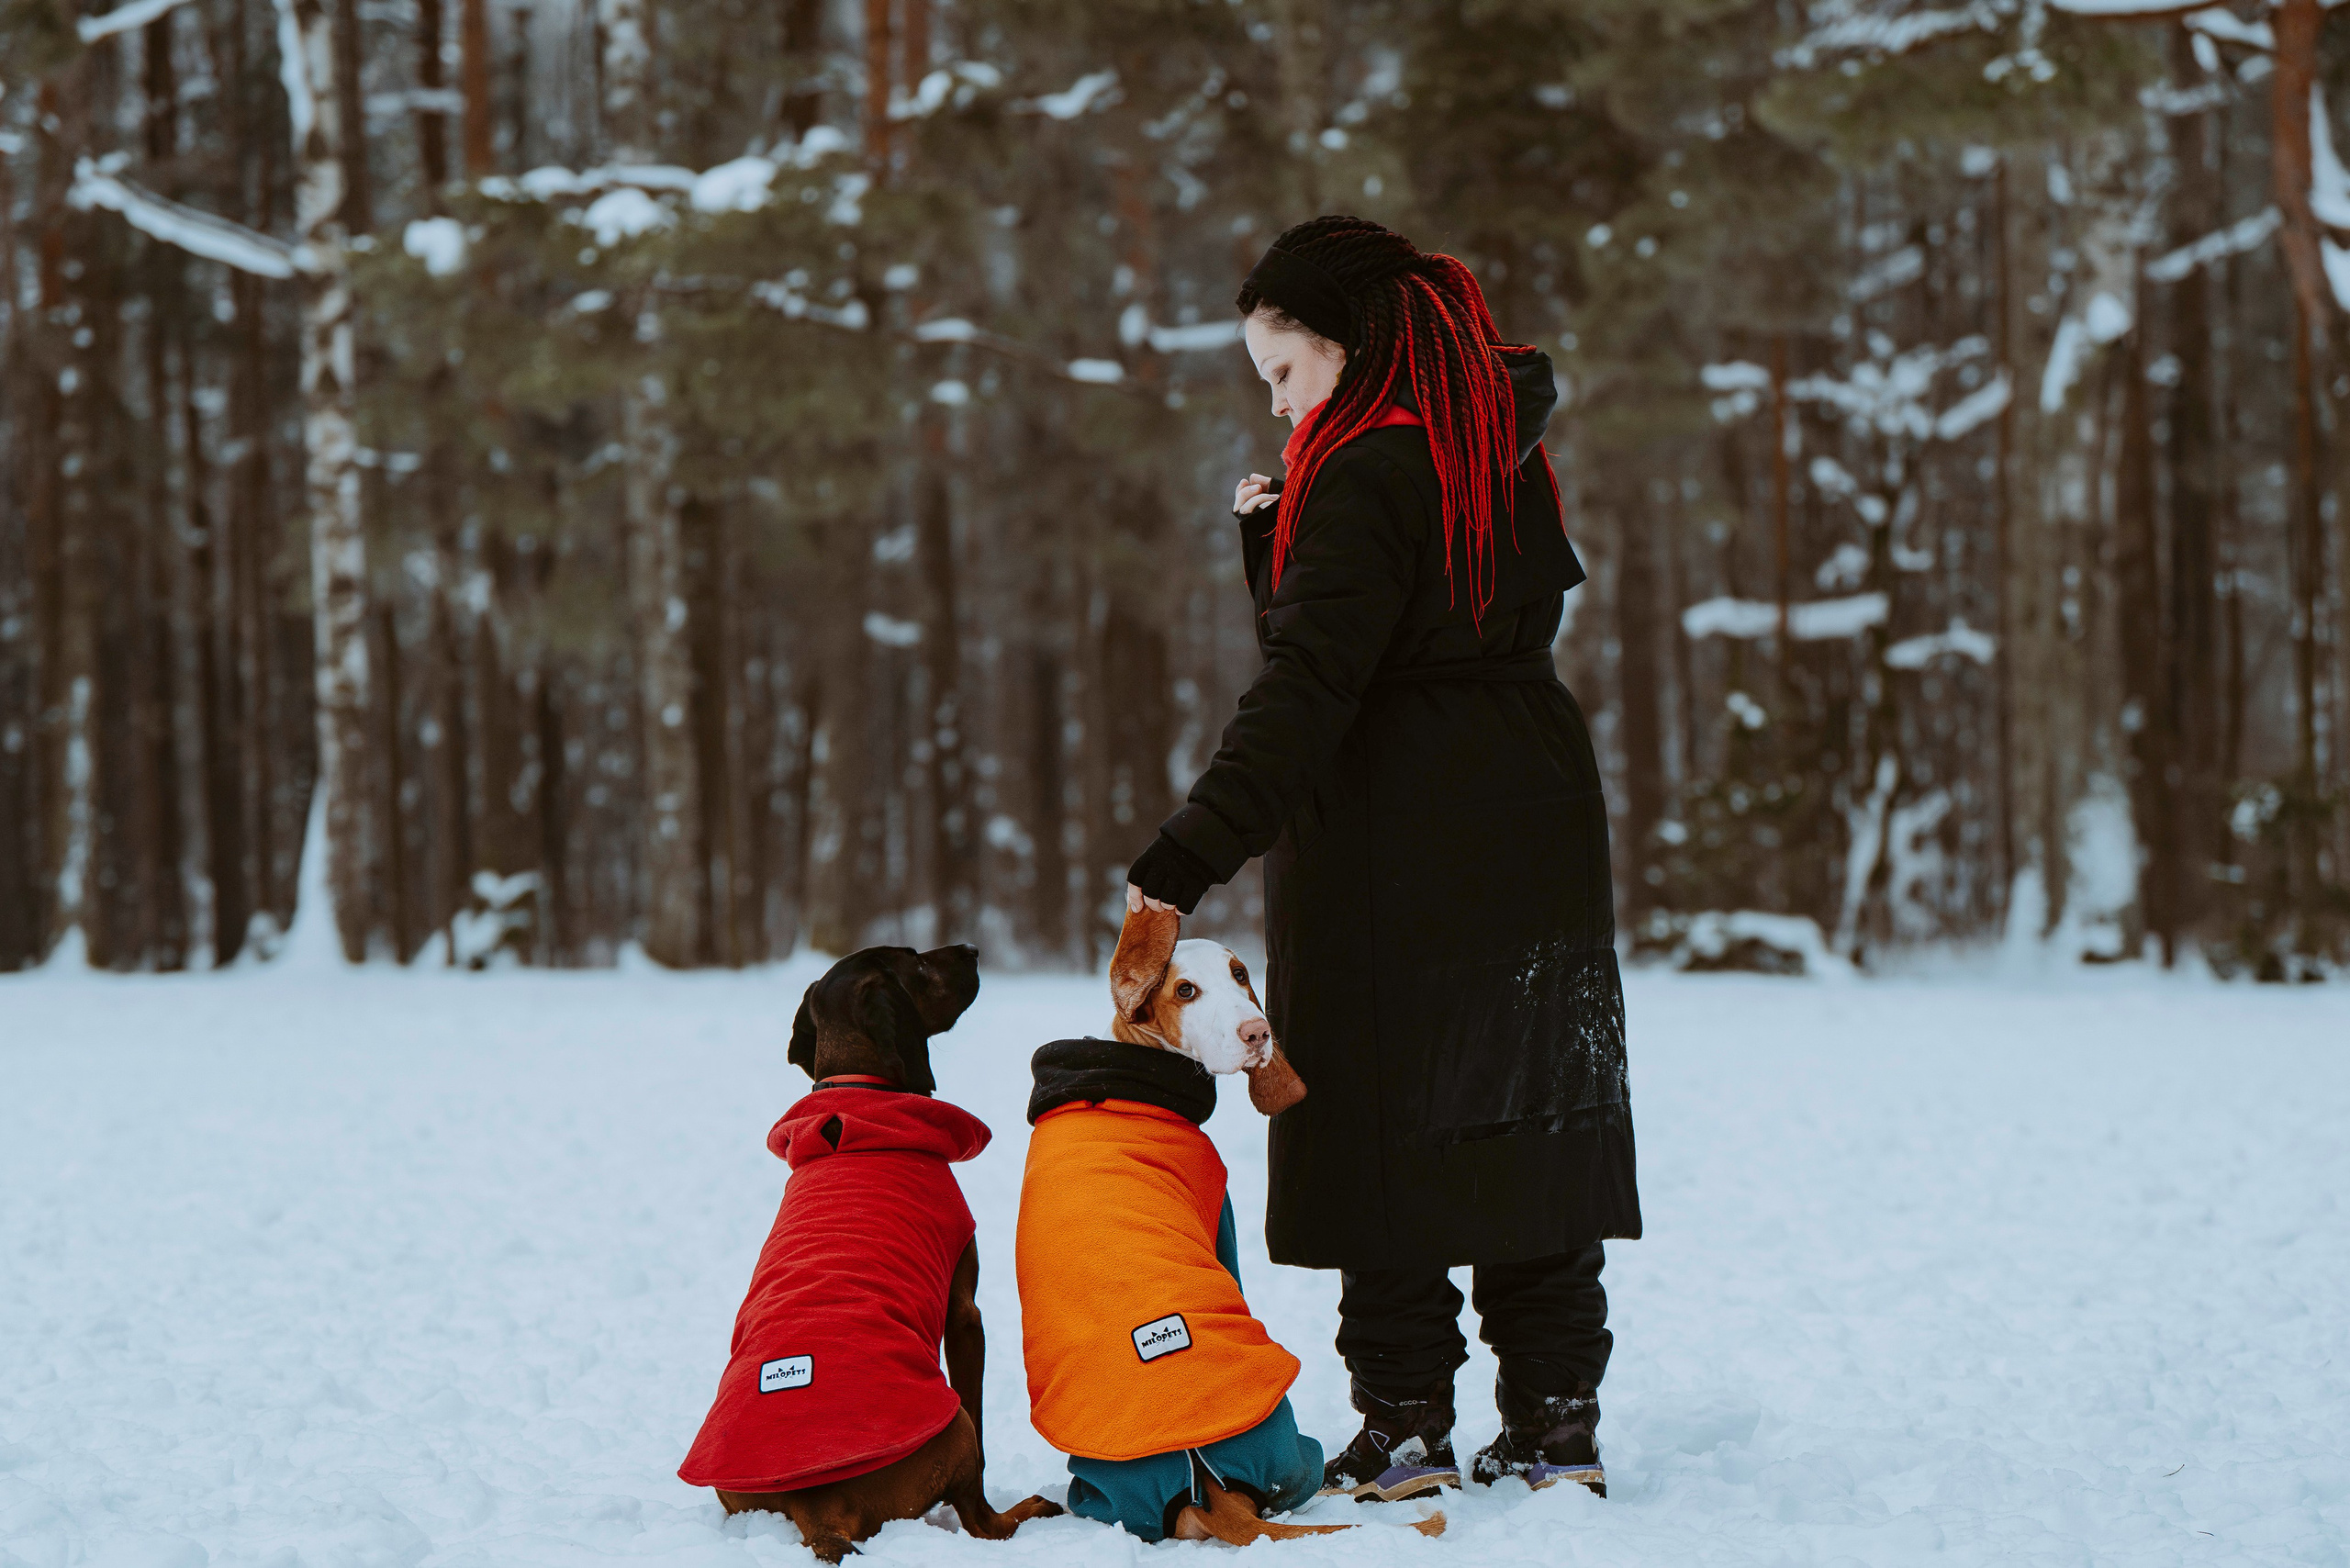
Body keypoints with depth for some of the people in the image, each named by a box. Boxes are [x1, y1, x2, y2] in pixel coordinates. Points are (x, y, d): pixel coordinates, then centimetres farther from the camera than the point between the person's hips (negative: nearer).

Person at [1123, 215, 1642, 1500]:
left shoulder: (1367, 475, -14)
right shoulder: (1501, 452, 12)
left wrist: (1190, 855, -26)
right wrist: (1277, 539, 4)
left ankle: (1405, 1428, 1)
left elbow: (1307, 687, -22)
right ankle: (1555, 1424, 12)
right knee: (1526, 1114, 10)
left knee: (1388, 1124, -1)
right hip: (1536, 830, 8)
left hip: (1395, 850, -8)